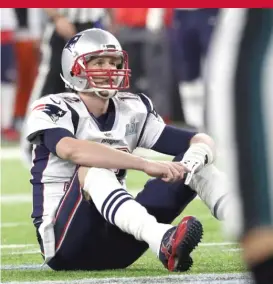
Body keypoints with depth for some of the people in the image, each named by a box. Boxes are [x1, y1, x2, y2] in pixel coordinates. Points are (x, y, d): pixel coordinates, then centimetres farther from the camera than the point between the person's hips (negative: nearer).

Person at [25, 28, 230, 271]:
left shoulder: (132, 112, 8)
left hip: (115, 245, 6)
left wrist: (198, 152, -23)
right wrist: (147, 165, -39)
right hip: (66, 242, -6)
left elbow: (201, 140, 3)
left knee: (191, 162, -6)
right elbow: (73, 150, -31)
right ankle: (162, 240, -60)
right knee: (92, 169, -35)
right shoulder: (52, 110, -8)